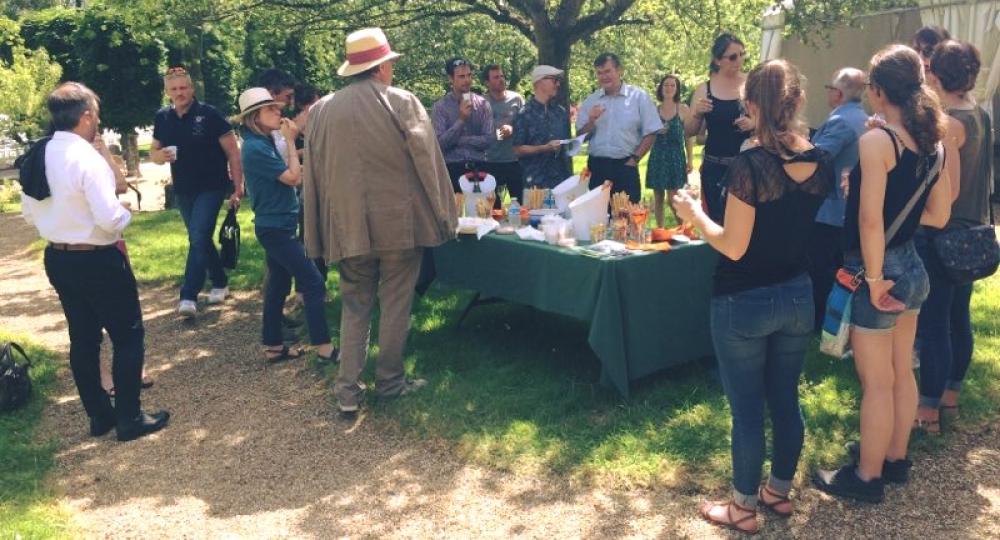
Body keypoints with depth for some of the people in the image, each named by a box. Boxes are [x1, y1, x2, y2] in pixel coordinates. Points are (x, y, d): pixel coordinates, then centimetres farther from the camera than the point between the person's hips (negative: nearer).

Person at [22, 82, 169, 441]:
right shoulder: (88, 158, -21)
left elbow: (28, 212, 12)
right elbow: (110, 218, -25)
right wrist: (126, 215, -5)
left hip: (57, 259, 8)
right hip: (96, 261, -8)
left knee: (83, 339, 17)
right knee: (128, 336, 5)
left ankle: (99, 415, 28)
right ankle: (130, 419, 11)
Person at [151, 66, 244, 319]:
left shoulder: (209, 114, -11)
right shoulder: (163, 118, 4)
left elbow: (233, 151, -10)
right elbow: (153, 154, 13)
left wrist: (238, 187, -14)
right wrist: (161, 155, -12)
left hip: (211, 187, -6)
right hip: (183, 191, 6)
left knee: (198, 238, -14)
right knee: (200, 240, 15)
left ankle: (188, 296, -14)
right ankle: (220, 283, 32)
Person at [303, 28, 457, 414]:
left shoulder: (321, 110, 4)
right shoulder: (403, 103, -7)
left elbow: (314, 174, 7)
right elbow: (427, 163, -6)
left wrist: (320, 234, 13)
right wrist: (442, 217, 2)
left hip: (348, 227, 3)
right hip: (399, 223, -3)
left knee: (354, 306, 13)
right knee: (395, 305, 10)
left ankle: (348, 389, 10)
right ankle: (389, 381, 20)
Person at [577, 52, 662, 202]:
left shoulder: (639, 97, 0)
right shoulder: (590, 101, 9)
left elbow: (650, 133, 0)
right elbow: (580, 136, 9)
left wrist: (634, 159, -6)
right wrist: (591, 121, -9)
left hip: (625, 167, -3)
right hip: (596, 167, 3)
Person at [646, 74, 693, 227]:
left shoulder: (683, 109, 2)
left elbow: (688, 137, 3)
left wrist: (690, 159, -3)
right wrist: (656, 131, -7)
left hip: (676, 157, -3)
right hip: (657, 157, 3)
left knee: (673, 200, -9)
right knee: (658, 198, 6)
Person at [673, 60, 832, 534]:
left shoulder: (750, 165, -22)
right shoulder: (821, 162, -2)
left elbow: (733, 246, -20)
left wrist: (694, 214, -4)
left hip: (744, 304, -6)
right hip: (797, 297, 6)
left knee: (747, 408, 7)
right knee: (786, 400, 19)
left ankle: (744, 508, 23)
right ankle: (779, 491, 36)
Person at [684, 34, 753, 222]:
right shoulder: (704, 89, 4)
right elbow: (690, 132, 8)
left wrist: (755, 124, -15)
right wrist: (696, 113, -11)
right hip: (715, 168, 1)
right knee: (718, 221, 4)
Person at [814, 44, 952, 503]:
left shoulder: (877, 140, -20)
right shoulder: (932, 141, 4)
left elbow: (870, 220, -25)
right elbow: (938, 215, 10)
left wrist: (873, 279, -18)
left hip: (879, 269, -8)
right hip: (912, 266, 8)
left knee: (876, 383, 4)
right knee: (901, 373, 20)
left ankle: (867, 477, 19)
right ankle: (895, 459, 36)